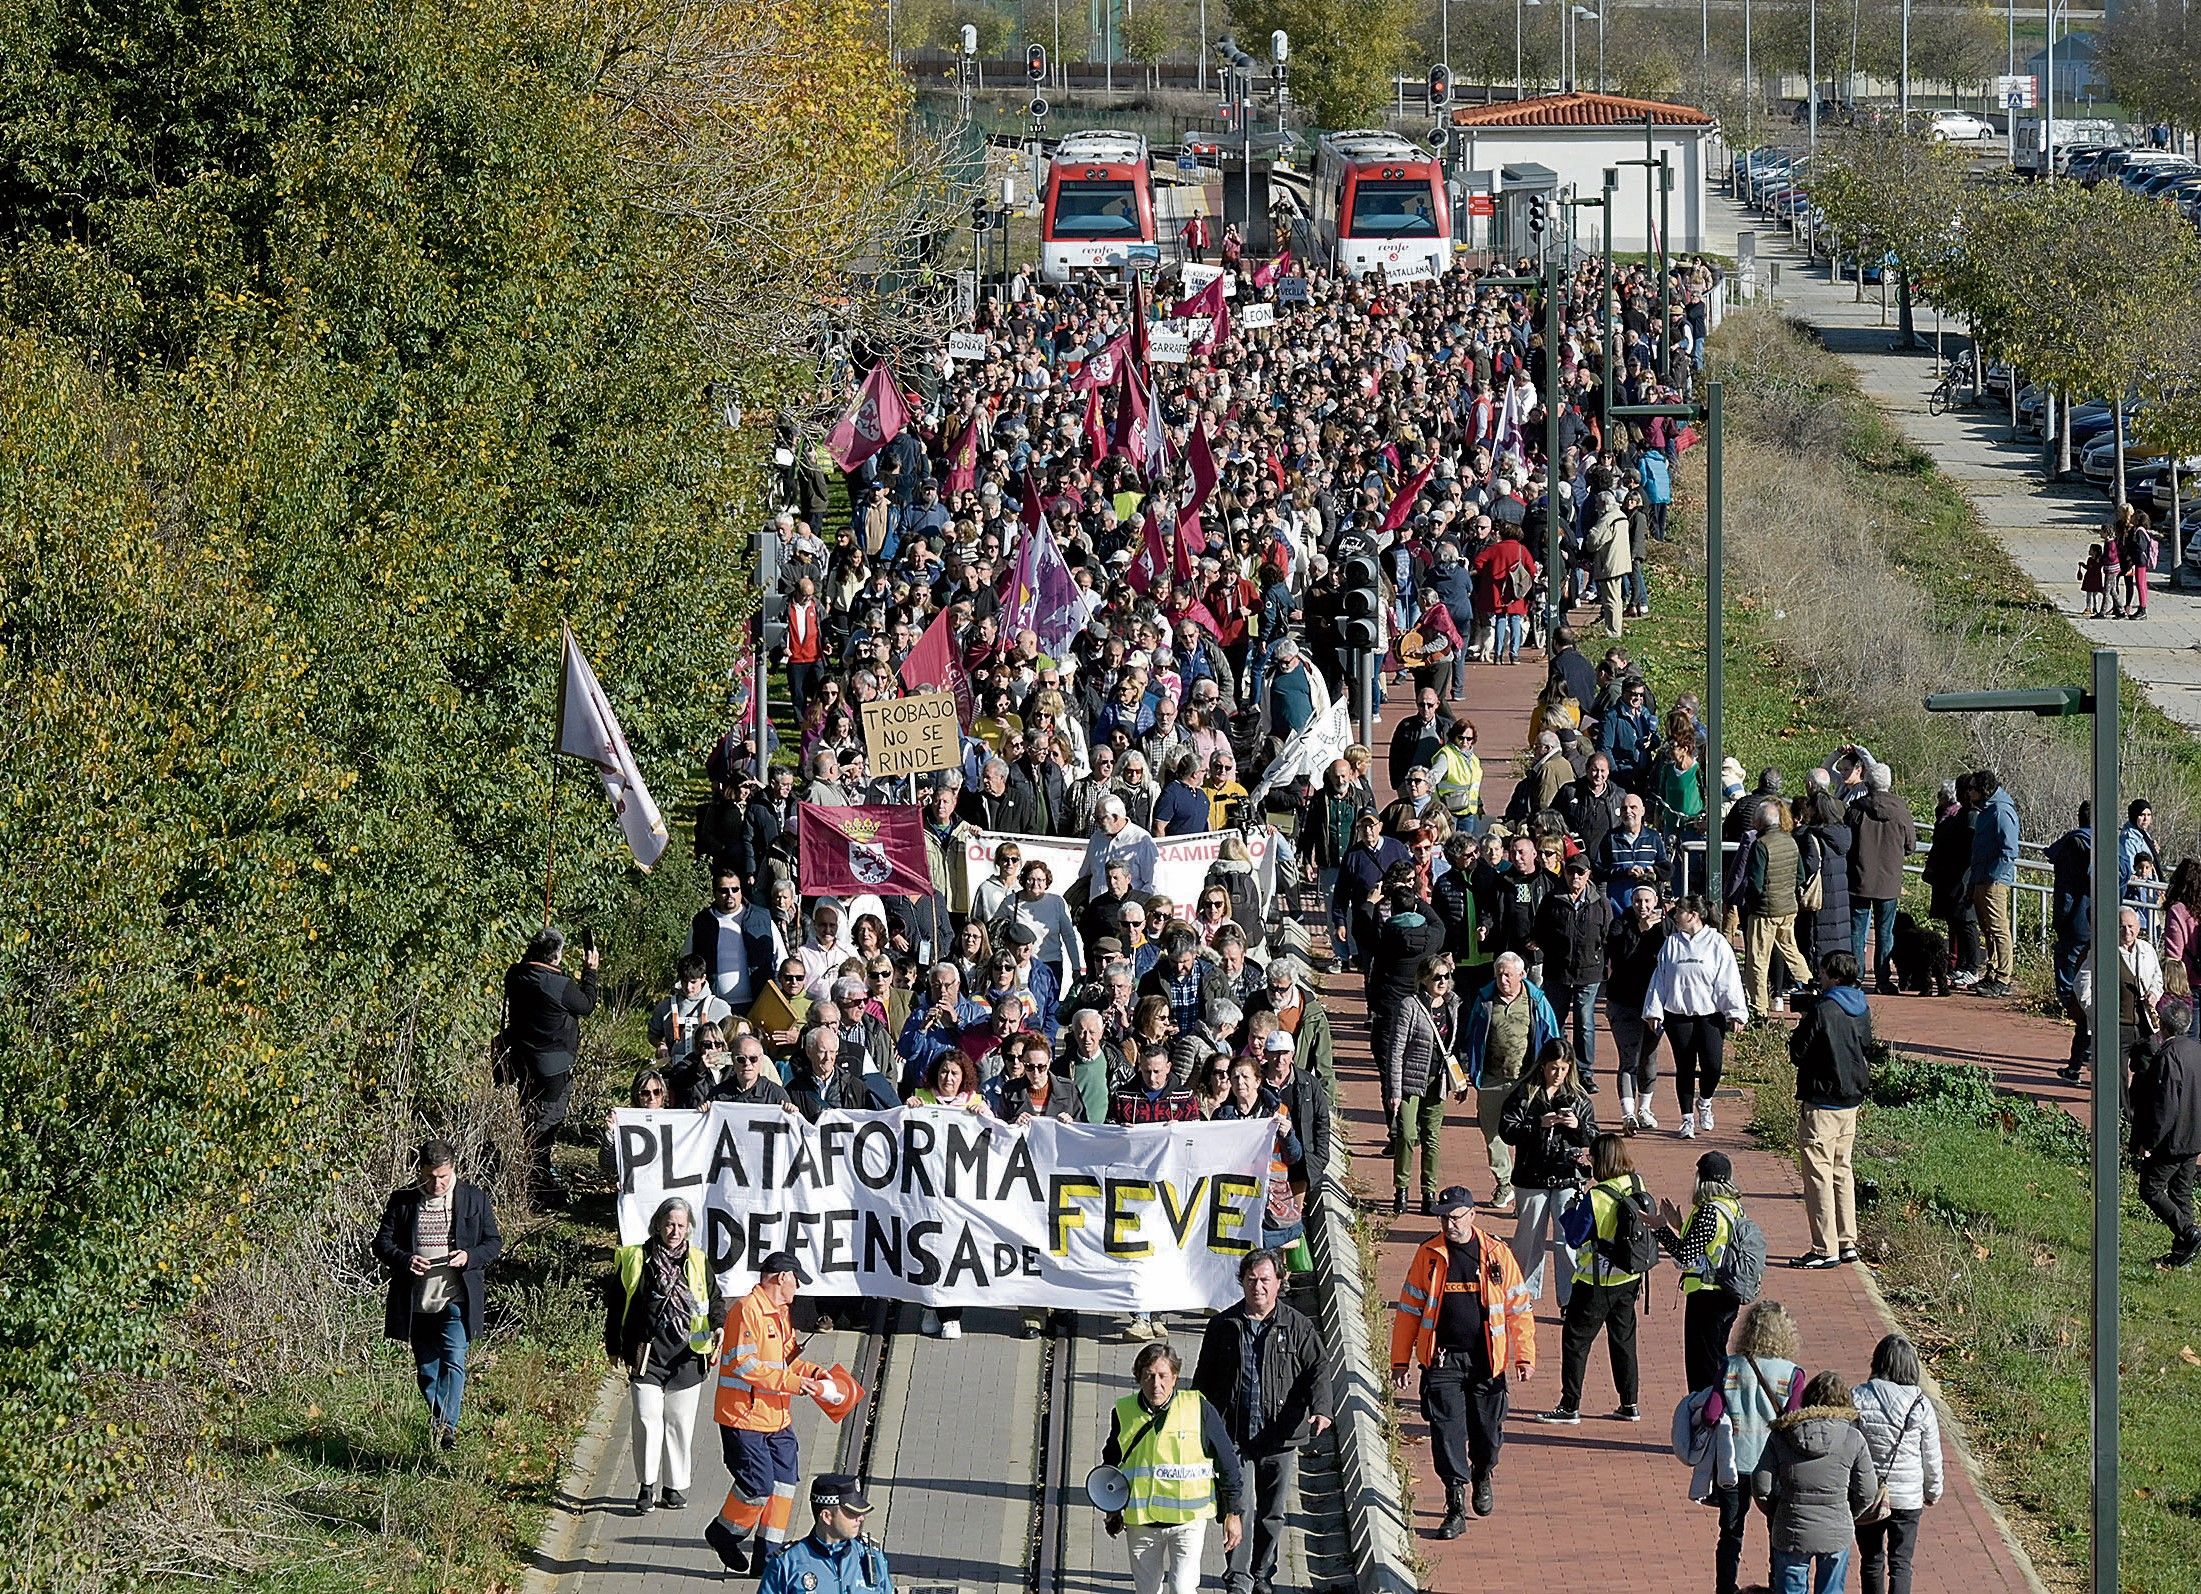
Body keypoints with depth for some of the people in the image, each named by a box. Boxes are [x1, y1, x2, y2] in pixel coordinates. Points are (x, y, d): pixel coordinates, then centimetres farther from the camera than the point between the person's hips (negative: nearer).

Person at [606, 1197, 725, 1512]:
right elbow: (615, 1305, 6)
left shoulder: (697, 1263, 7)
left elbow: (715, 1301, 13)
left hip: (685, 1359, 2)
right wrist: (615, 1348, 4)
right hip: (646, 1355, -2)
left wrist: (718, 1329, -6)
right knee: (647, 1419, -10)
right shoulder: (635, 1260, 1)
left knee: (680, 1423, 8)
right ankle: (647, 1485, 2)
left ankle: (677, 1486, 20)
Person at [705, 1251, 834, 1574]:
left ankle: (770, 1553, 14)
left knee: (784, 1480, 6)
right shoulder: (749, 1311, -17)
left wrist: (810, 1371, 6)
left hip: (777, 1418, 10)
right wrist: (790, 1382, -24)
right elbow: (744, 1364, -24)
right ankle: (723, 1533, 15)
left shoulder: (779, 1312, 16)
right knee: (758, 1485, -9)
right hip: (745, 1417, -10)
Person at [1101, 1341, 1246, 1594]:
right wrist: (1113, 1511, 13)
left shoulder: (1199, 1410, -8)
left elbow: (1228, 1464, 2)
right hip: (1141, 1523, 3)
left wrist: (1233, 1514, 3)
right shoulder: (1124, 1414, 0)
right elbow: (1110, 1462, 19)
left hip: (1188, 1518, -3)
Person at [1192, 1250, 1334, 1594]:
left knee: (1273, 1513, 10)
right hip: (1235, 1436, -1)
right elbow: (1204, 1380, 13)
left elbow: (1317, 1368, -3)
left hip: (1279, 1437, 1)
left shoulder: (1297, 1326, 3)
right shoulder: (1223, 1326, 6)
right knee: (1241, 1508, -11)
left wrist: (1322, 1409, -21)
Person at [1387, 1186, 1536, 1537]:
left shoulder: (1497, 1254, 0)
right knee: (1446, 1431, -8)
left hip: (1486, 1360, 0)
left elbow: (1520, 1307, 6)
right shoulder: (1429, 1256, 1)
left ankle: (1483, 1477, 40)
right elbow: (1409, 1309, 6)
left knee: (1487, 1430, 10)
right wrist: (1400, 1360, 4)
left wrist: (1525, 1355, 1)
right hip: (1443, 1360, 0)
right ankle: (1456, 1506, -4)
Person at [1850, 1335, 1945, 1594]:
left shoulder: (1857, 1398, -12)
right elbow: (1932, 1456, -1)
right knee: (1901, 1563, 3)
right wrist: (1933, 1491, 15)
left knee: (1871, 1560, 17)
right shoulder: (1921, 1405, -11)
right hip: (1908, 1496, -1)